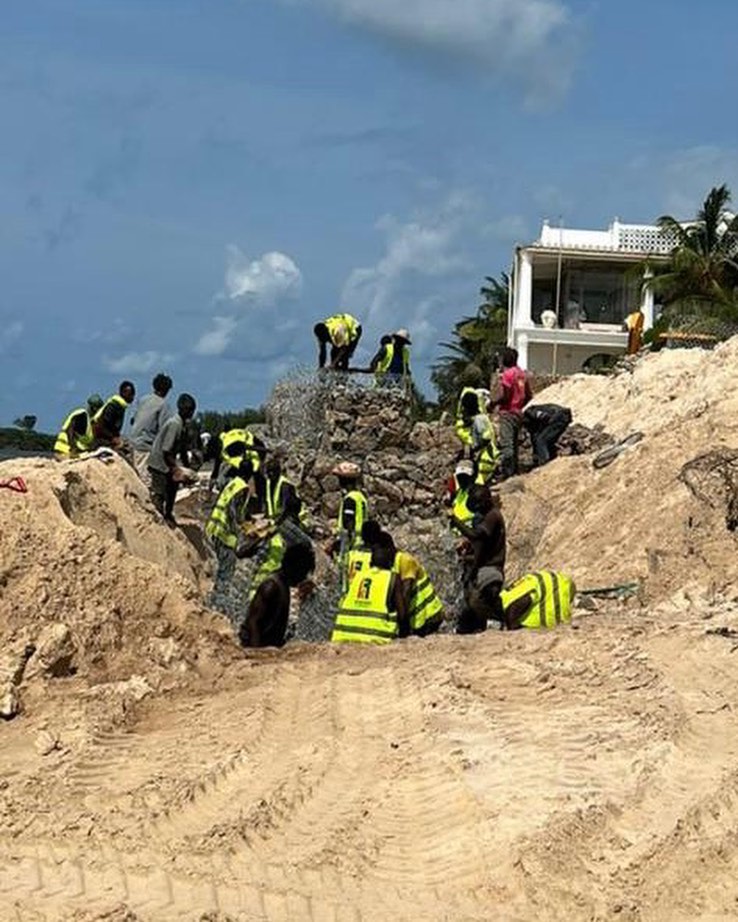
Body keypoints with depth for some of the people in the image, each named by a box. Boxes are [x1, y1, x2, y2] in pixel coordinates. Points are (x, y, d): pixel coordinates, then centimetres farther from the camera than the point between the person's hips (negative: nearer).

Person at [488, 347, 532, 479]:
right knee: (514, 443, 15)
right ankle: (514, 470, 19)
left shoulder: (506, 375, -14)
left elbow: (502, 395, -19)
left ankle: (506, 471, -12)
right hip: (519, 413, 8)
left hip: (507, 413, -8)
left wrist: (492, 404, -4)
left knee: (506, 443, -9)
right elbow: (528, 395, 15)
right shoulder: (522, 374, 10)